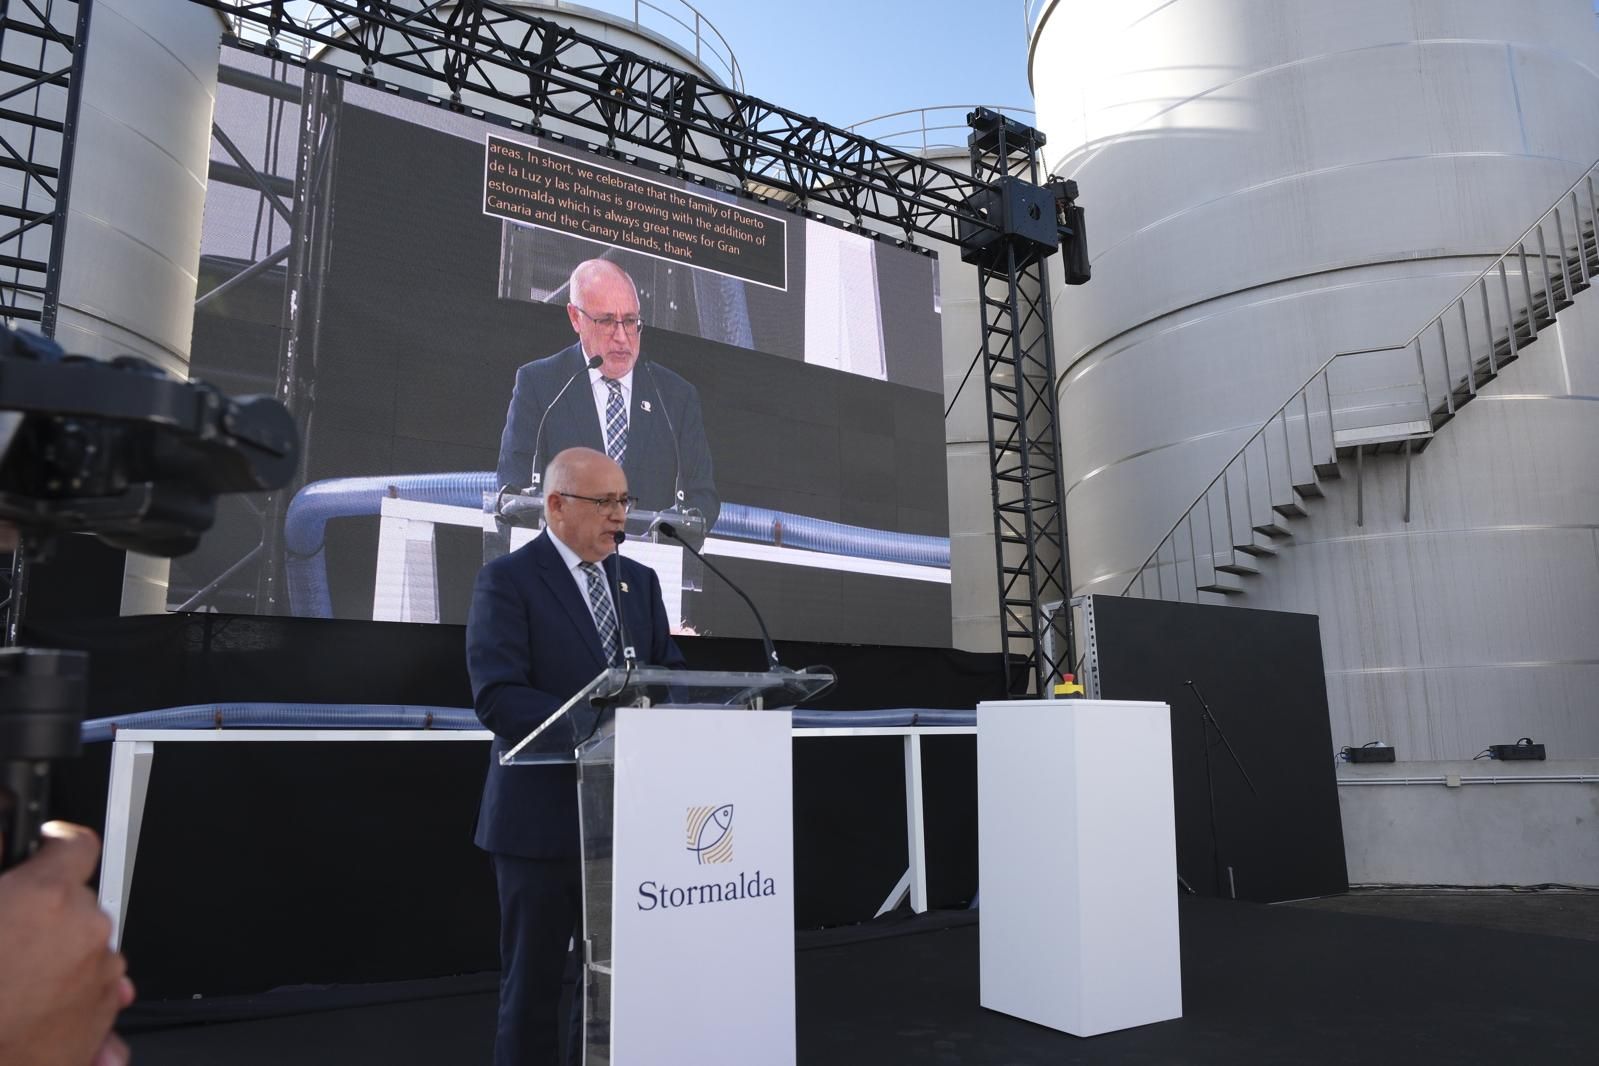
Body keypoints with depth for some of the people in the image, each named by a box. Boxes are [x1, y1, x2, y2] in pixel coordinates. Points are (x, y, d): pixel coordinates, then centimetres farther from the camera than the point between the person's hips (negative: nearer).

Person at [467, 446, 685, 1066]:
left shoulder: (640, 580, 10)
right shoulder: (507, 579, -9)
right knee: (533, 982, 10)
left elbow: (669, 675, 9)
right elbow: (496, 696, -19)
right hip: (545, 816, -5)